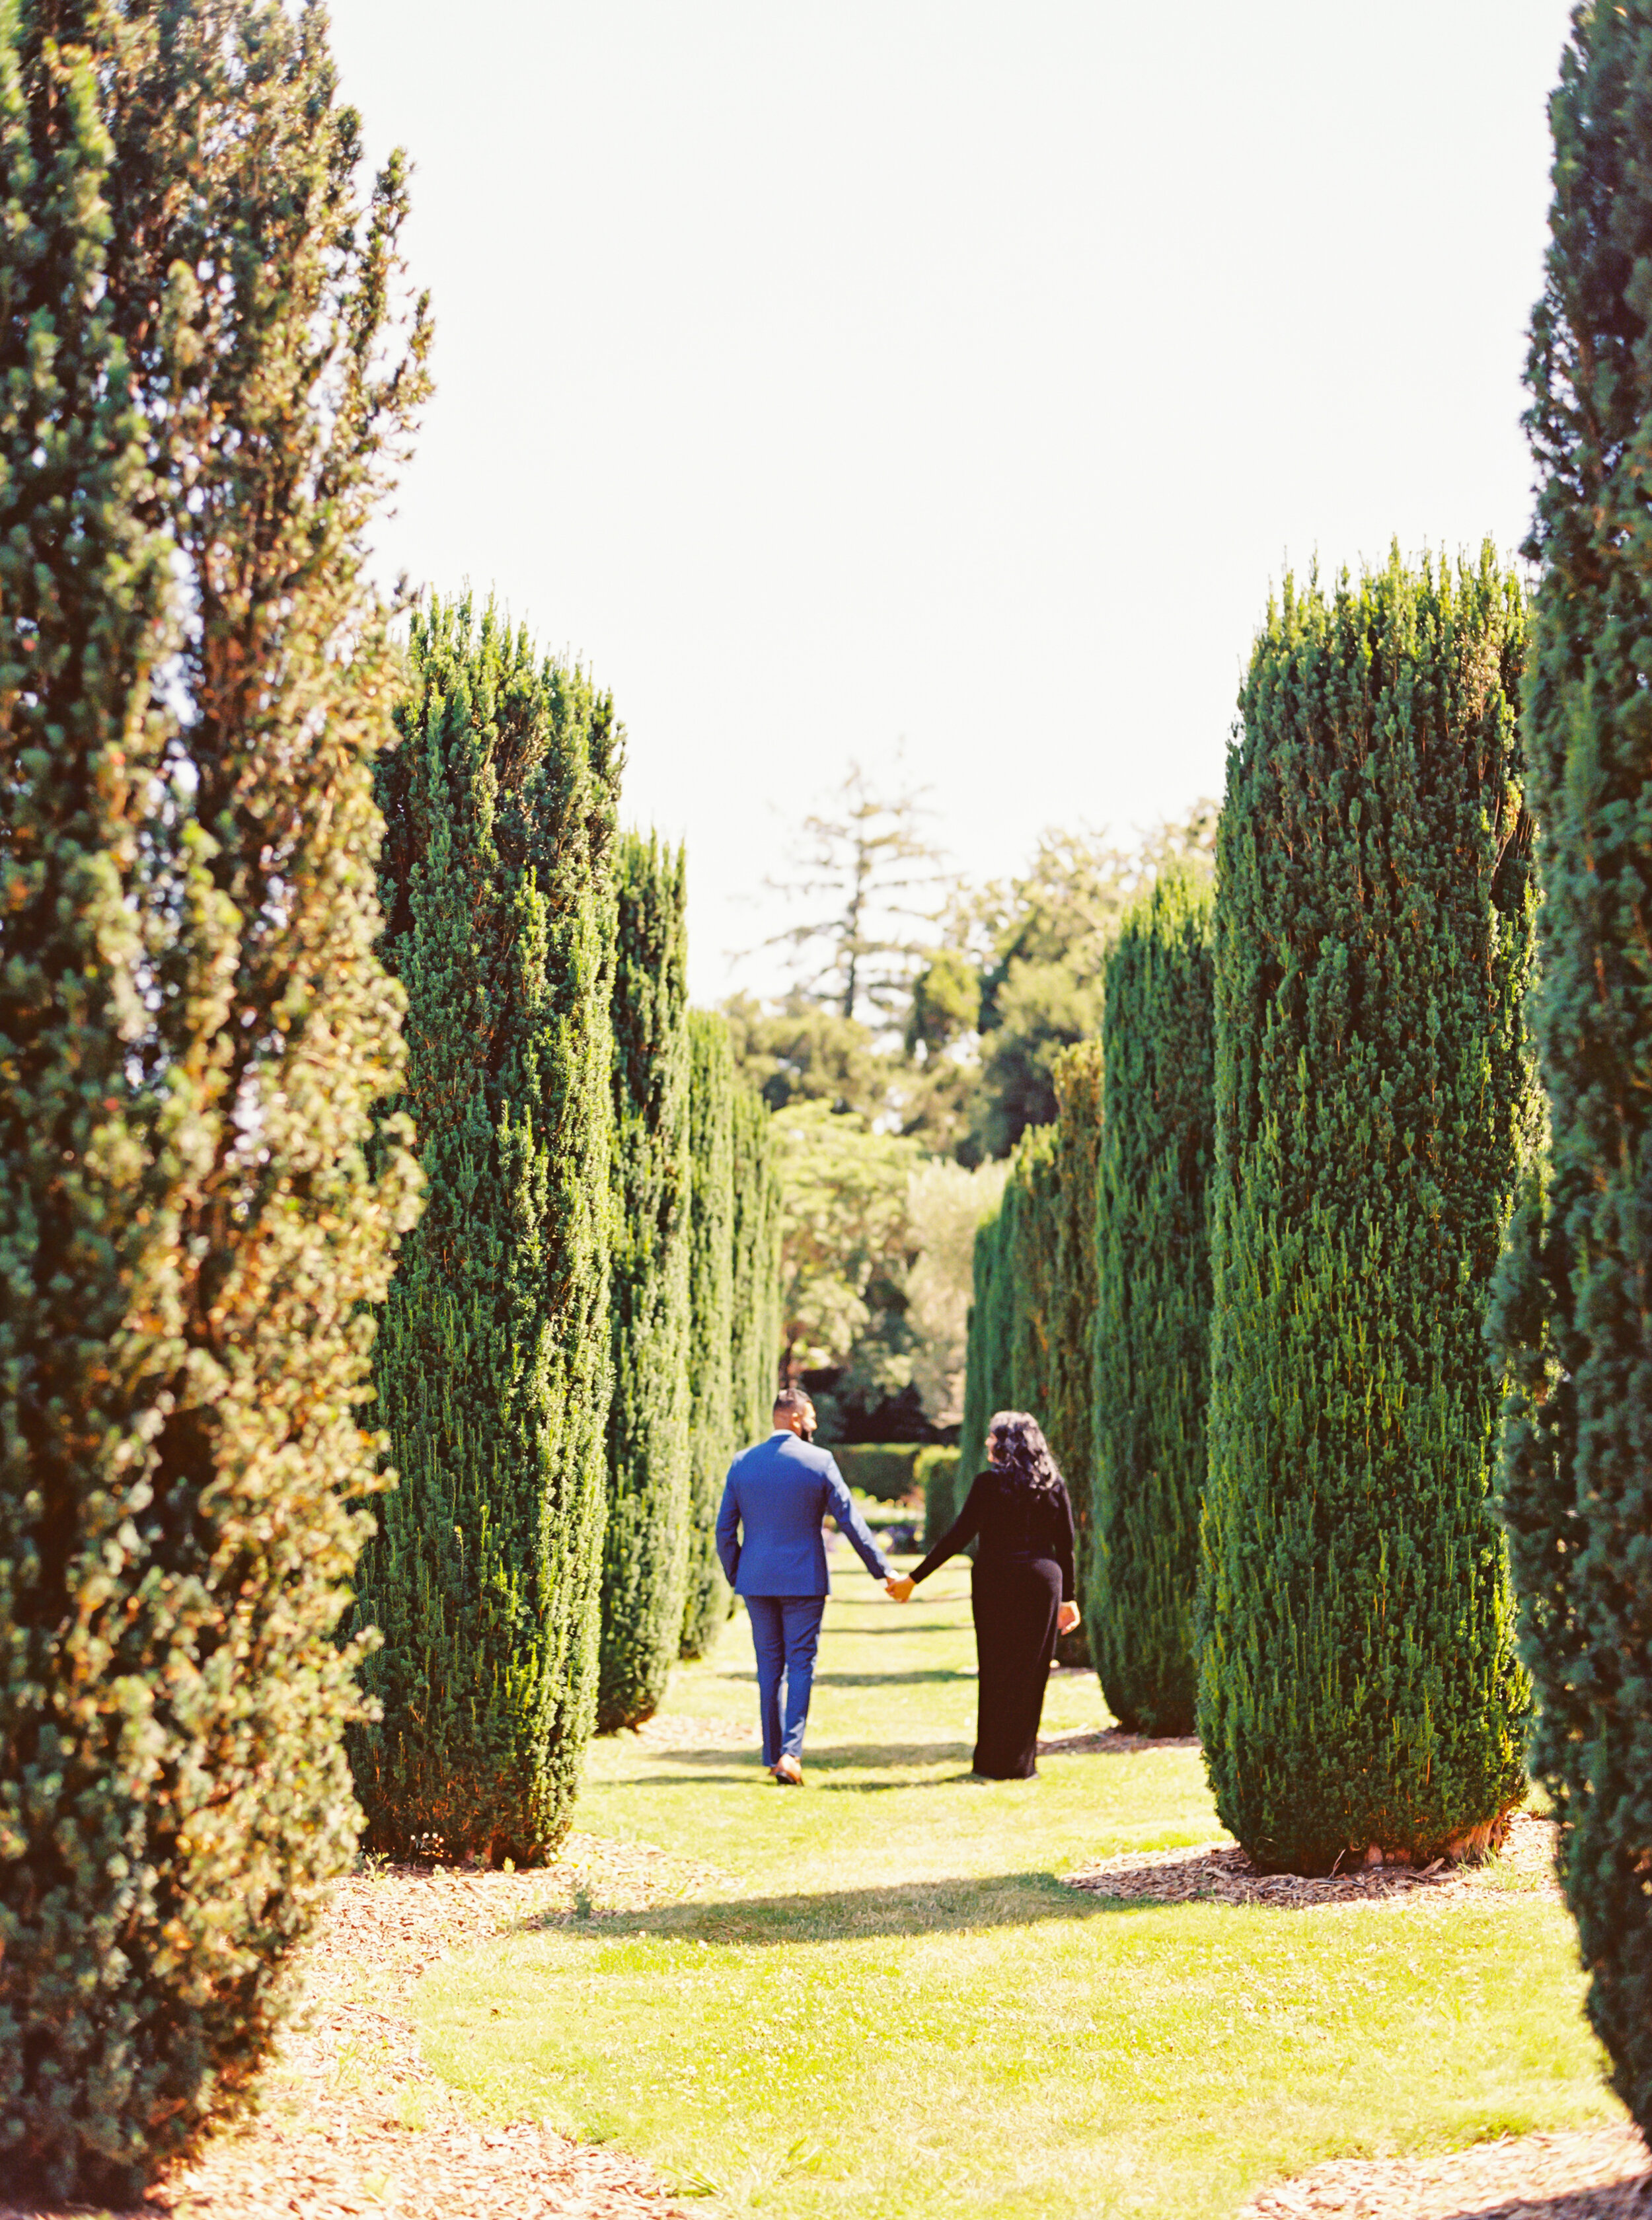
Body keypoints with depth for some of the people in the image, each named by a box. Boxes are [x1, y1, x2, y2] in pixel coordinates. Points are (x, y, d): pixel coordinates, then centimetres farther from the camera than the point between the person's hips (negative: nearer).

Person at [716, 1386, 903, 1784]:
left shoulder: (742, 1464, 3)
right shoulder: (819, 1461, -7)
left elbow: (725, 1530, 4)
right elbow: (850, 1521, -6)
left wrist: (735, 1576, 16)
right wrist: (884, 1571, 0)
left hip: (756, 1581, 3)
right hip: (804, 1581, -3)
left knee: (769, 1666, 10)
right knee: (801, 1665, 2)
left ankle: (773, 1756, 12)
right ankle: (790, 1752, -11)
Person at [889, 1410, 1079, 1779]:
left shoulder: (989, 1483, -7)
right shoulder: (1053, 1484, 4)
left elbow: (958, 1537, -10)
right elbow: (1066, 1545, 7)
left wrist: (914, 1579, -6)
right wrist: (1068, 1596, 15)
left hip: (996, 1582, -3)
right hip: (1043, 1582, 3)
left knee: (997, 1671, 5)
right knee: (1031, 1673, 8)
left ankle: (995, 1763, 9)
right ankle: (1021, 1762, 11)